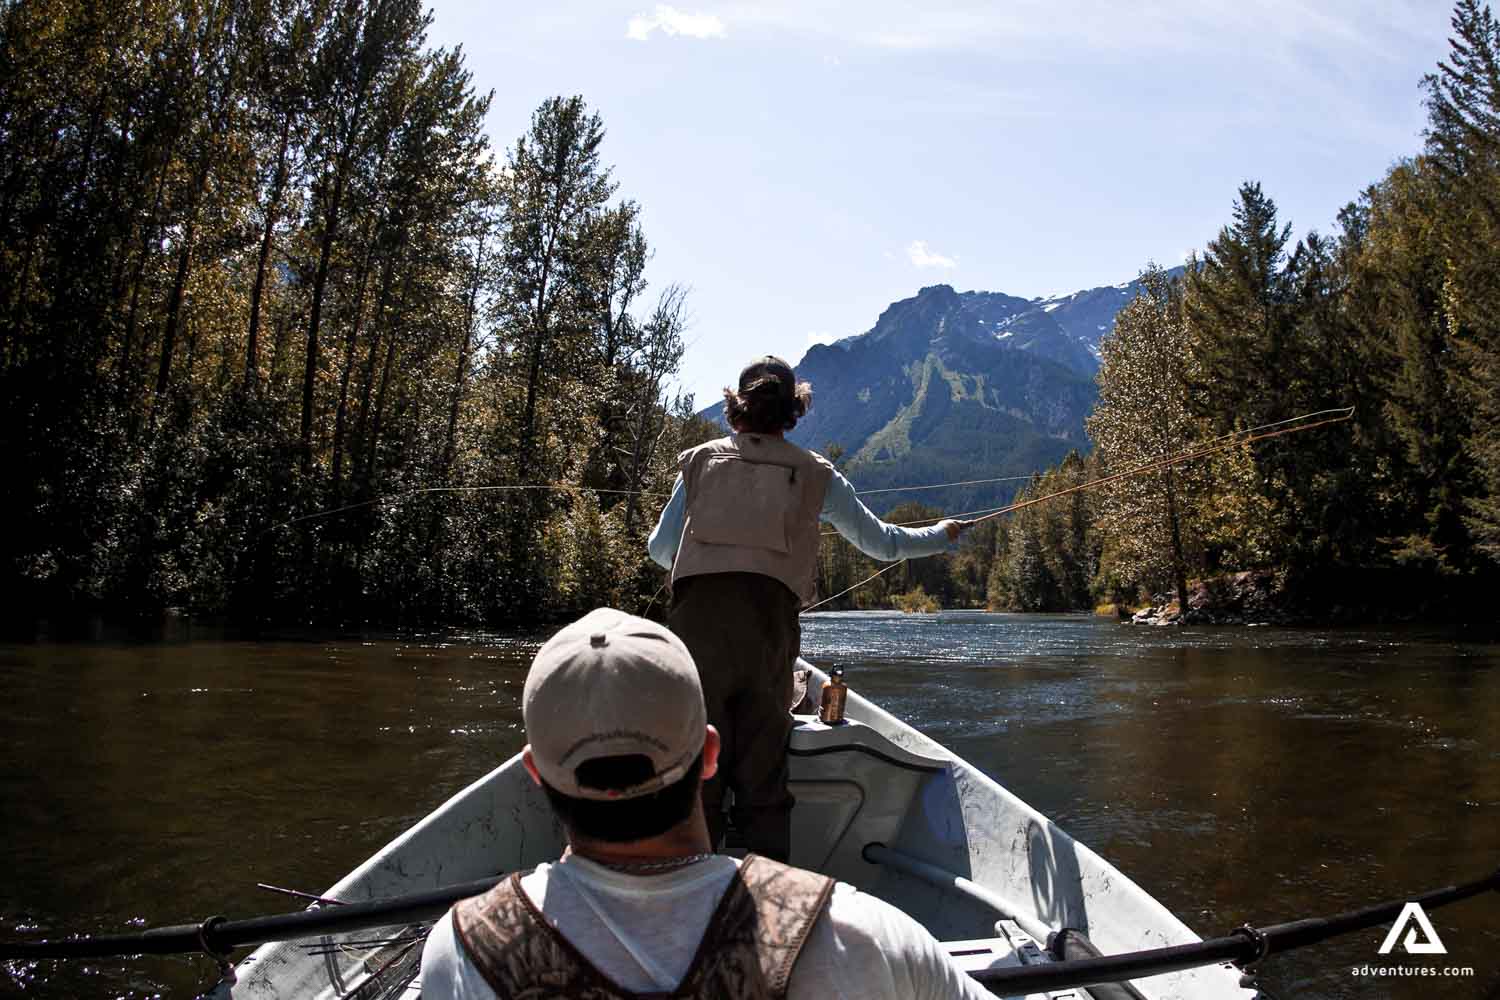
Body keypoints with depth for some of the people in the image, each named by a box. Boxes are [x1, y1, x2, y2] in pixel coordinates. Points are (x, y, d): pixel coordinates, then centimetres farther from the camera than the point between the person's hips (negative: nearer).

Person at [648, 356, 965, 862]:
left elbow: (659, 546, 18)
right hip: (769, 621, 0)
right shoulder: (816, 474, 12)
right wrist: (941, 536, 38)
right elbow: (881, 542, 20)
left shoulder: (701, 460, 14)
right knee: (763, 770, 9)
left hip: (695, 617, 0)